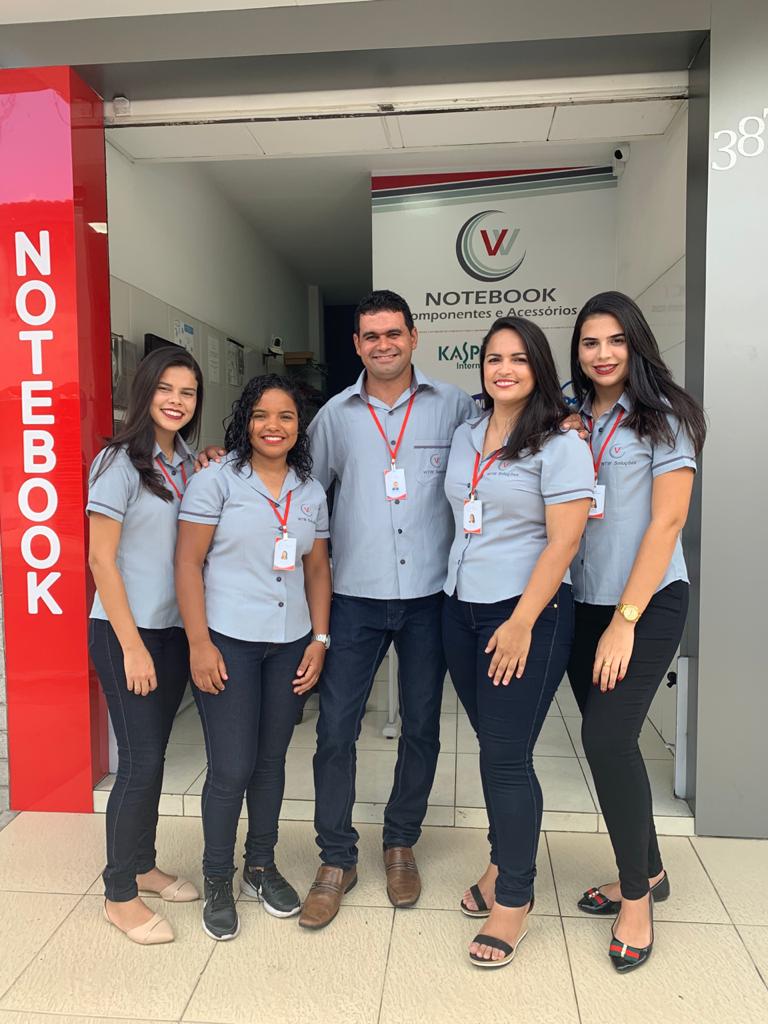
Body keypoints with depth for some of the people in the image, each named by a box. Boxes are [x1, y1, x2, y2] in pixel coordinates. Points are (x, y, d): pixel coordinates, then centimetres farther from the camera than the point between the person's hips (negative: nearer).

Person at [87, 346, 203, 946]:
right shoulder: (121, 462, -12)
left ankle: (142, 866, 34)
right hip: (126, 632, -6)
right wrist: (132, 645, -15)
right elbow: (102, 561, -13)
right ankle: (121, 895, 18)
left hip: (174, 629, 6)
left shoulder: (188, 464, 8)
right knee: (140, 761, -1)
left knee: (154, 753, 16)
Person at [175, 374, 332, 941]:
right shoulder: (217, 479, -5)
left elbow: (318, 569, 12)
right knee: (232, 768, 0)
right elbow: (189, 562, -8)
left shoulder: (311, 491, 9)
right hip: (228, 643, -4)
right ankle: (218, 882, 23)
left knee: (271, 760, 15)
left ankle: (261, 865, 35)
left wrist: (320, 640, 5)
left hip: (290, 645, 4)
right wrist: (199, 644, -12)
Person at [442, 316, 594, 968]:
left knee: (506, 756, -1)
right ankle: (504, 864, 35)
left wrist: (522, 622, -17)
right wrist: (458, 586, 13)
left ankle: (513, 901, 18)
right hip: (462, 608, 6)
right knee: (493, 746, 16)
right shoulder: (465, 437, 10)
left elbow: (563, 543, -15)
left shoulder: (559, 444, -9)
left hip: (528, 613, -6)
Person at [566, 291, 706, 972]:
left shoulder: (663, 417, -6)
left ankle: (636, 894, 12)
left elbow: (667, 521, -12)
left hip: (648, 603, -5)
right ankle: (647, 871, 32)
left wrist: (625, 620, -15)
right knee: (608, 739, 11)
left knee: (606, 739, -11)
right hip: (581, 602, 5)